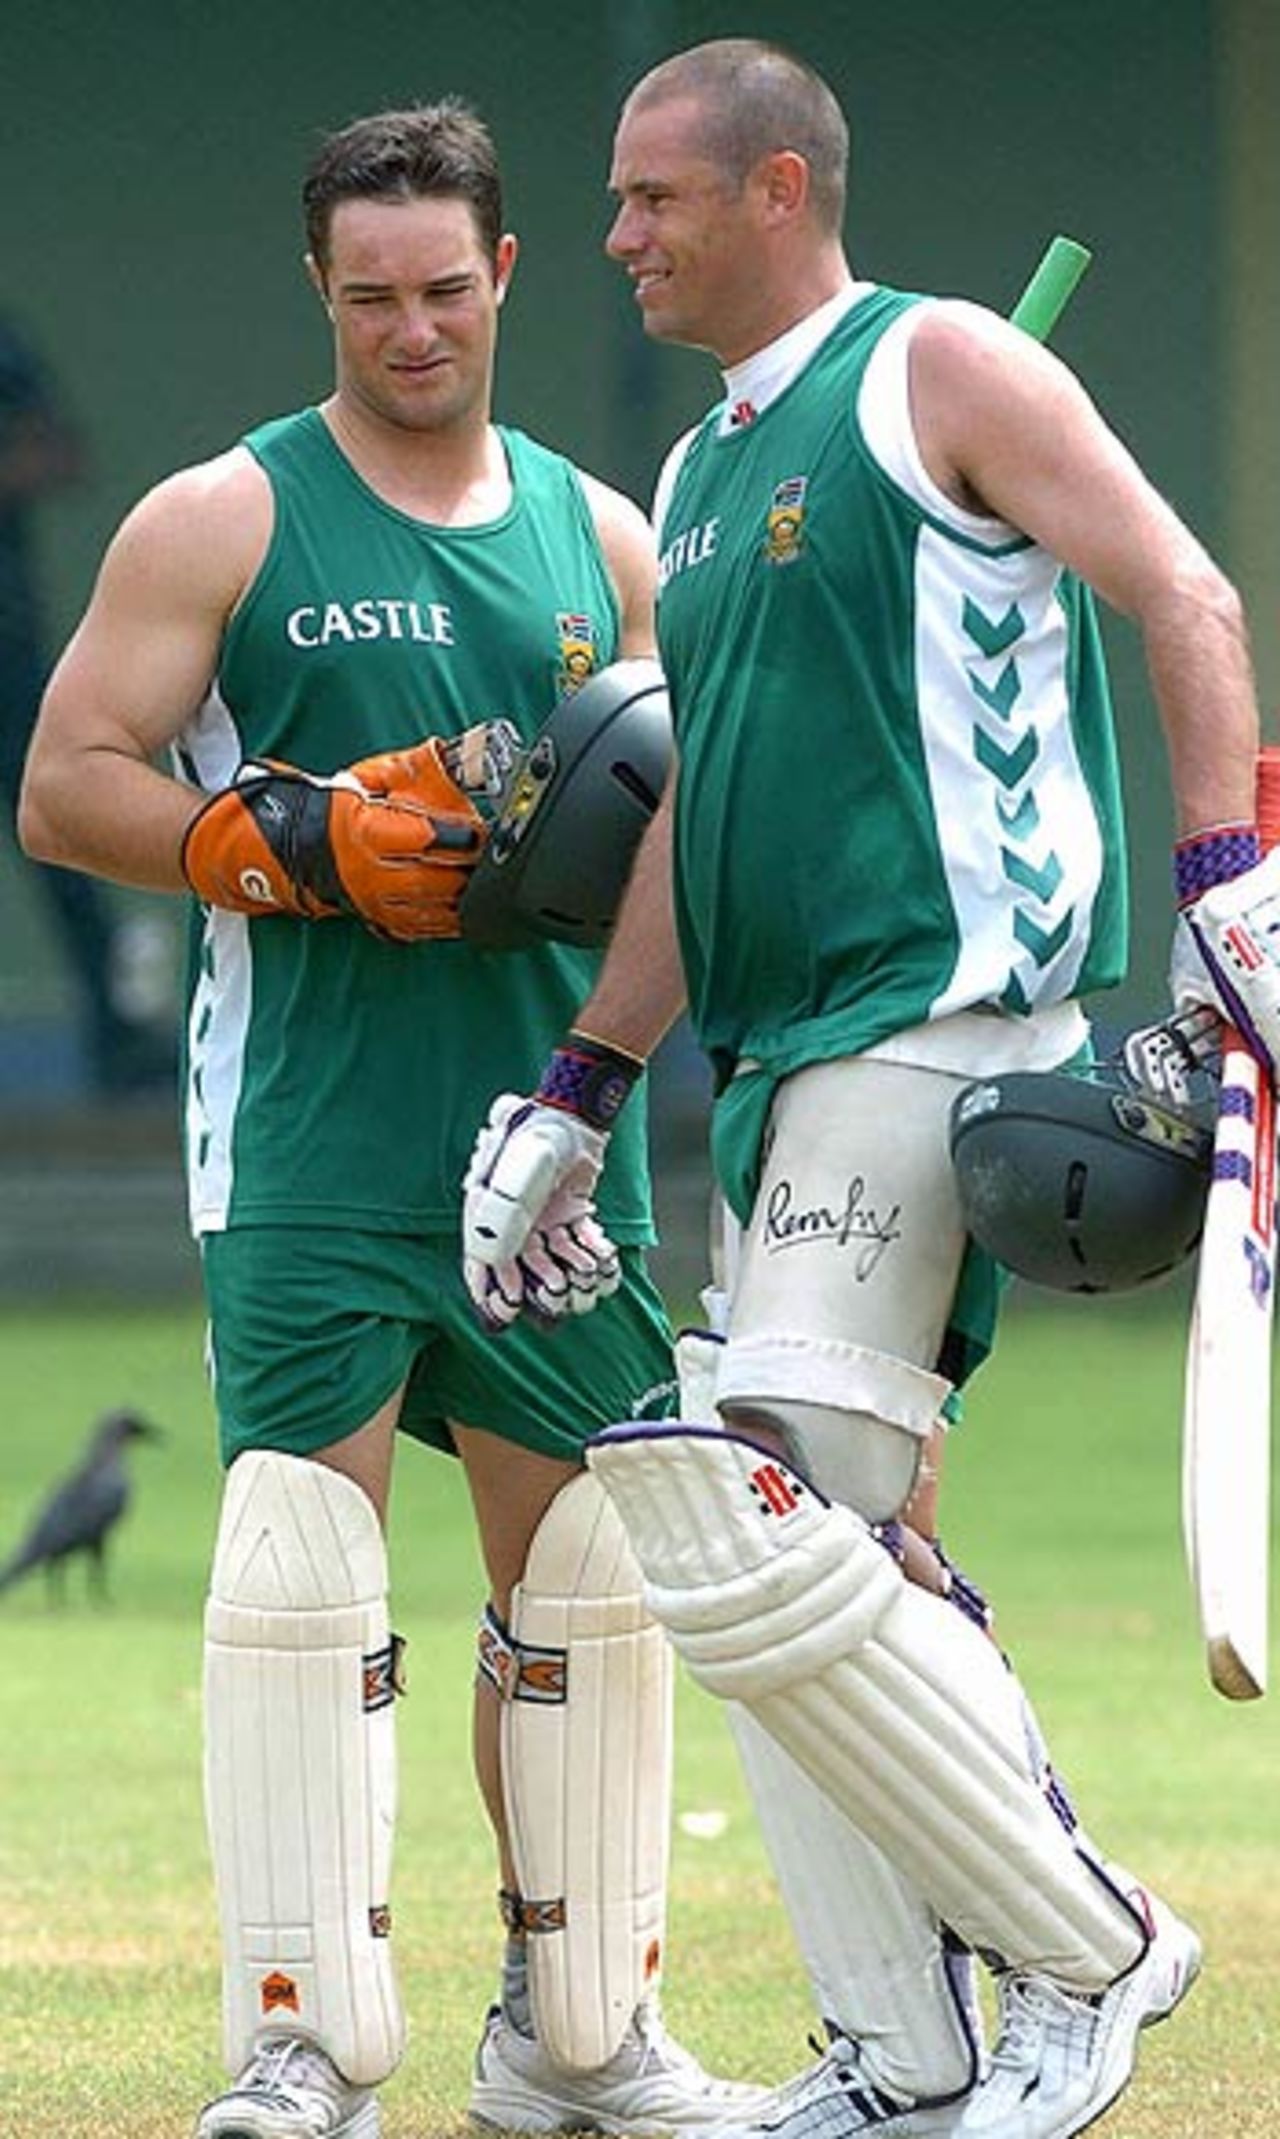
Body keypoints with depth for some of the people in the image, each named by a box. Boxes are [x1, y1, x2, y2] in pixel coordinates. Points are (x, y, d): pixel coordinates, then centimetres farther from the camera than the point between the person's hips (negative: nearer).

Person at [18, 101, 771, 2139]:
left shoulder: (598, 534, 14)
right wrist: (304, 843, -15)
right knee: (301, 1559, -12)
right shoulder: (223, 520, 1)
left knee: (588, 1565, 7)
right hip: (311, 1137, -5)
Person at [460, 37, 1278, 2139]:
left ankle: (1089, 1948, -9)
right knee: (811, 1561, 7)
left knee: (758, 1546, -18)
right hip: (787, 1065, 9)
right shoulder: (700, 472, 22)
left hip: (951, 1024, -9)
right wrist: (575, 1097, 24)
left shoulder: (939, 372, -3)